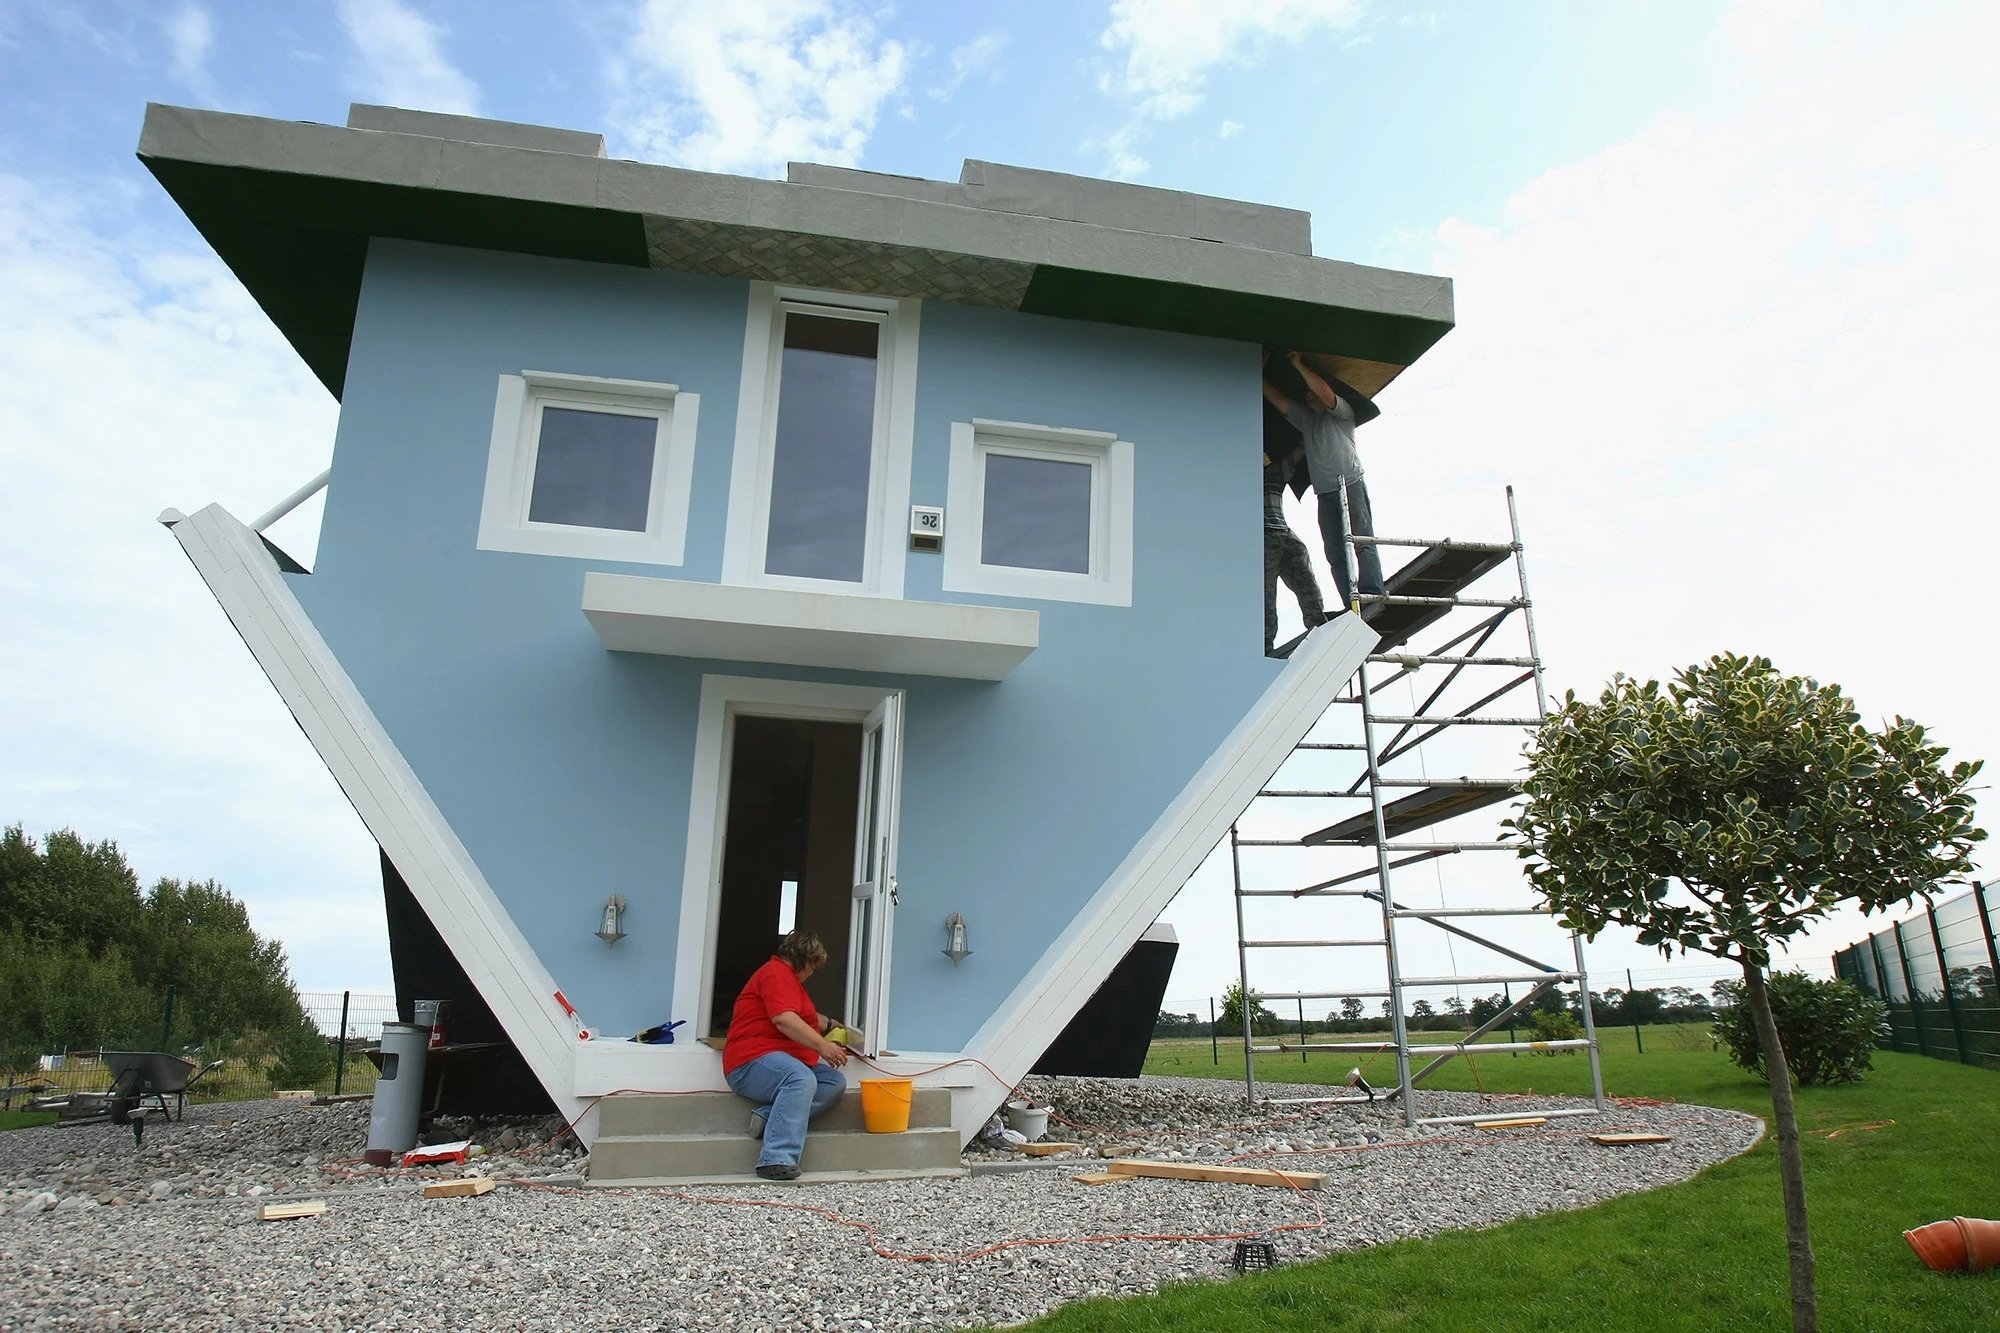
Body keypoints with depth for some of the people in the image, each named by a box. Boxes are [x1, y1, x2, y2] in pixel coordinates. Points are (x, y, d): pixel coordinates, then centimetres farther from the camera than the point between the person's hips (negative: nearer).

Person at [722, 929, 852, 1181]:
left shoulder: (788, 977, 28)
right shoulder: (777, 972, -6)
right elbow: (784, 1019, -22)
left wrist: (828, 1025, 63)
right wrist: (821, 1045, -25)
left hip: (788, 1062, 11)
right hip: (752, 1061, -11)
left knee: (836, 1081, -10)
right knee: (802, 1080, -38)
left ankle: (769, 1117, -22)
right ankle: (777, 1159, -43)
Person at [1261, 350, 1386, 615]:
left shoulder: (1342, 412, 11)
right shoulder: (1305, 418, 26)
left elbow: (1326, 394, -8)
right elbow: (1277, 399, 21)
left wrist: (1299, 365, -5)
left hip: (1351, 485, -5)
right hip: (1325, 493, 5)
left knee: (1362, 541, -14)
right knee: (1335, 552, -6)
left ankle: (1373, 592, -22)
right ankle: (1351, 604, -11)